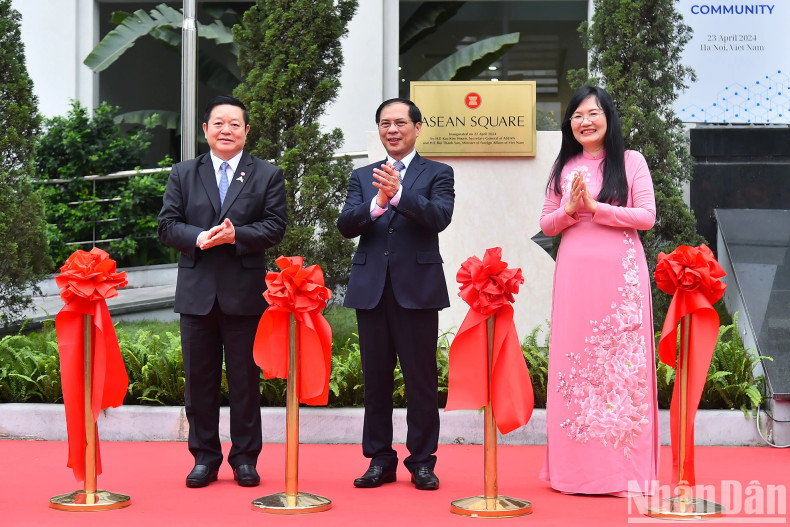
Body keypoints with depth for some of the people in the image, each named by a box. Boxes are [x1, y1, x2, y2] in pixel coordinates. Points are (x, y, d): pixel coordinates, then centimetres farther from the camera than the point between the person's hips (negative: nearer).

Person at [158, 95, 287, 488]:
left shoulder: (268, 175, 7)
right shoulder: (183, 174, 12)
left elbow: (275, 227, -2)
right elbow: (167, 225, 4)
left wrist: (236, 235, -18)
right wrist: (199, 238, -15)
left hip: (245, 292, -2)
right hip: (196, 291, 2)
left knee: (245, 378, 3)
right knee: (199, 378, 7)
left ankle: (245, 459, 14)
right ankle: (205, 458, 17)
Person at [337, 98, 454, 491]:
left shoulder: (437, 174, 6)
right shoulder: (362, 177, 14)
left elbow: (439, 217, -12)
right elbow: (346, 226, -1)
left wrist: (398, 194, -26)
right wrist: (376, 203, -20)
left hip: (418, 288, -3)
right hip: (371, 290, 3)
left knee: (421, 379, 2)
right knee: (375, 380, 9)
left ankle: (422, 461, 12)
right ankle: (380, 460, 19)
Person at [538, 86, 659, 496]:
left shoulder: (631, 162, 5)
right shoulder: (563, 166, 14)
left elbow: (647, 216, -3)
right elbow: (547, 224, 13)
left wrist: (595, 206, -10)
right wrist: (570, 209, -7)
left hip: (620, 272, -2)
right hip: (574, 273, 3)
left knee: (621, 361, -4)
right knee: (573, 361, 0)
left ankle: (623, 467, 3)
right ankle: (576, 466, 8)